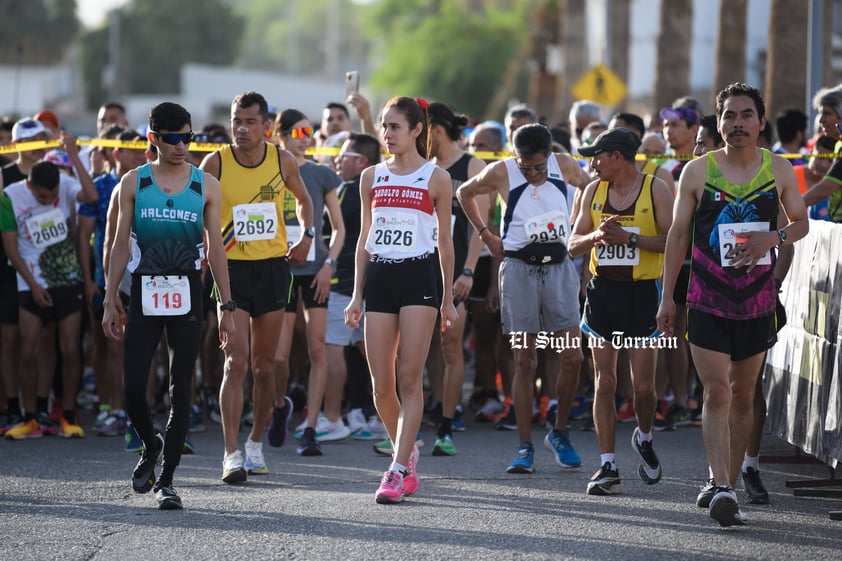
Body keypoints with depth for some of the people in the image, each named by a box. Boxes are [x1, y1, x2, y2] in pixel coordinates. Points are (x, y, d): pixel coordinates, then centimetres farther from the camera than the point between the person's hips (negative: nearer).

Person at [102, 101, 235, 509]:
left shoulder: (206, 185, 4)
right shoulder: (134, 182, 5)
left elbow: (215, 247, 7)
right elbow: (121, 244, 7)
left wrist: (227, 306, 4)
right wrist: (110, 301, 1)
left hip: (187, 294, 0)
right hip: (144, 292, 0)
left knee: (181, 390, -2)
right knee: (133, 386, -6)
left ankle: (167, 479, 3)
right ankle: (150, 445, 24)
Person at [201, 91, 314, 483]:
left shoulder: (282, 160, 0)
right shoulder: (215, 163, -7)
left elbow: (303, 199, 18)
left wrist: (306, 236, 3)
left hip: (272, 267, 3)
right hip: (230, 269, -3)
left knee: (263, 366, 10)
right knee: (235, 362, -13)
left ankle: (256, 442, 28)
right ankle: (231, 454, -15)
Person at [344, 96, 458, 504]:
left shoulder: (435, 178, 2)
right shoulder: (372, 177, 11)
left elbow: (445, 241, 6)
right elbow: (364, 240, 15)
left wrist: (448, 298, 5)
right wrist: (357, 295, 10)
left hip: (419, 277, -4)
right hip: (379, 278, 4)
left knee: (409, 379, -9)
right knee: (381, 384, 1)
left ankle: (398, 470, -10)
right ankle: (407, 451, 24)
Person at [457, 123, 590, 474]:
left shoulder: (565, 166, -1)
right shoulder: (501, 173, -5)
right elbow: (465, 193, 13)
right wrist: (486, 235, 7)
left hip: (559, 267, 2)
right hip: (519, 269, -2)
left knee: (572, 357, -4)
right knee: (524, 361, -2)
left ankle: (559, 433, 15)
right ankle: (525, 448, 2)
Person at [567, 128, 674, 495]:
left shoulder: (655, 189, -4)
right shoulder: (594, 192, 9)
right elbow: (574, 245, 10)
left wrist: (629, 238, -20)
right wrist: (596, 236, -11)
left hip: (642, 292, -3)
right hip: (602, 290, 3)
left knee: (643, 384, -4)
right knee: (605, 382, -1)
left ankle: (644, 439, 27)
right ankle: (607, 467, 1)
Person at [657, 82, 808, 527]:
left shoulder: (779, 170, 2)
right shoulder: (697, 172, -1)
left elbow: (801, 222, 12)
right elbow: (678, 234, 4)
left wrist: (773, 237, -11)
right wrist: (667, 298, 2)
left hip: (757, 302, 2)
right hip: (707, 302, -2)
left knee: (743, 396, 9)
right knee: (717, 393, -13)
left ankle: (728, 485, 20)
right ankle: (722, 489, -20)